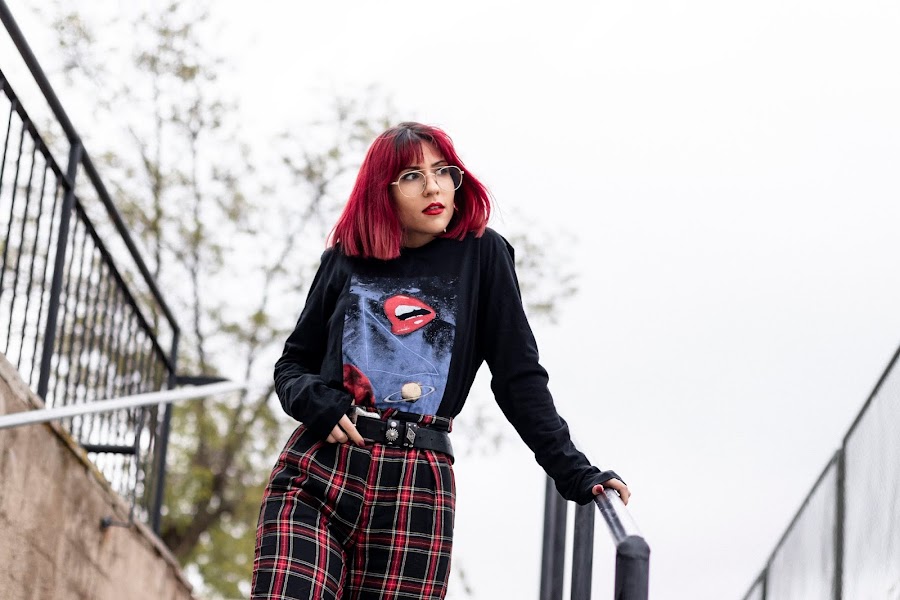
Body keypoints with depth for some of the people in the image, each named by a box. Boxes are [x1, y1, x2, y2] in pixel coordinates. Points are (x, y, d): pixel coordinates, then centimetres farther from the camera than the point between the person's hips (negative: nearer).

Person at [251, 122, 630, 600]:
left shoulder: (481, 255, 9)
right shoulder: (346, 260, 14)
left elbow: (519, 377, 6)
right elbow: (292, 363, 20)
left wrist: (573, 472, -2)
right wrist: (314, 402, -3)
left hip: (416, 489, -1)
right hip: (314, 474, 1)